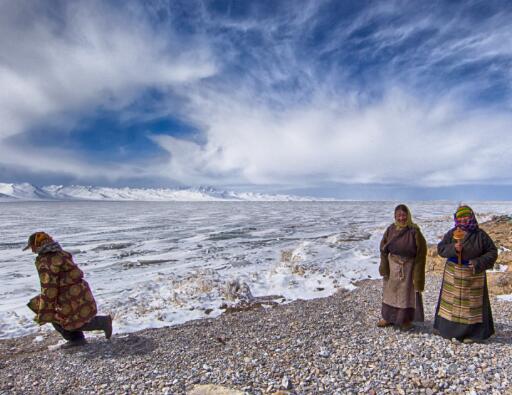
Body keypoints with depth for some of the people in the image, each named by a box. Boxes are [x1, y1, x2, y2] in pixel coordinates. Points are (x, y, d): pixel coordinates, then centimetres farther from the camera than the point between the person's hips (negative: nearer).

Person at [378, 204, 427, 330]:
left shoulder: (414, 231, -15)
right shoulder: (390, 229, -4)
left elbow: (421, 252, -12)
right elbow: (383, 249, 0)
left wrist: (417, 272, -14)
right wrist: (384, 267, -5)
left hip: (409, 267, -3)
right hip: (392, 266, 4)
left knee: (407, 293, 8)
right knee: (390, 291, 13)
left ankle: (406, 320, 26)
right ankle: (388, 317, 28)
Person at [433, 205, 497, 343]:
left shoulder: (480, 234, -5)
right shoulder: (451, 233, 0)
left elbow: (492, 252, -2)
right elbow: (440, 248, -3)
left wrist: (479, 262, -16)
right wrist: (452, 248, -22)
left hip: (473, 275, -2)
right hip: (453, 273, 2)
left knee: (472, 302, 6)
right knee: (452, 300, 10)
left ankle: (471, 332, 18)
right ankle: (449, 328, 22)